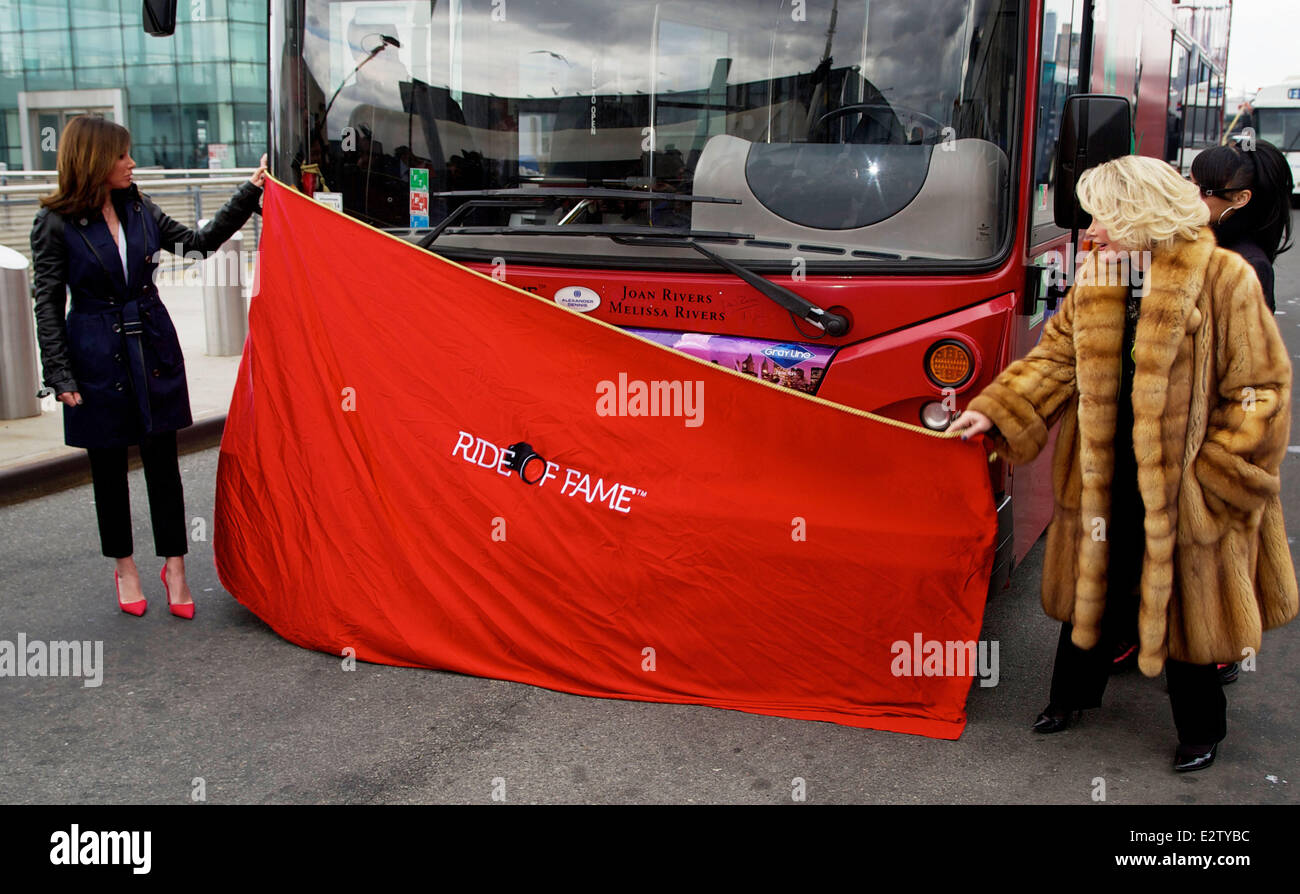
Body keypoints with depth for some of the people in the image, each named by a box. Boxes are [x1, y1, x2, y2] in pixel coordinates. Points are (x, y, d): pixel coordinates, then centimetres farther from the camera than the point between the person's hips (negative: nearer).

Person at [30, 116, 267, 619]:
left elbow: (200, 241, 13)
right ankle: (124, 567, 26)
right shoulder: (56, 223, -6)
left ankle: (174, 566, 15)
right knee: (109, 465, 9)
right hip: (98, 358, -3)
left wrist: (250, 192, 7)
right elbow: (48, 304, -5)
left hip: (153, 349, 3)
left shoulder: (139, 209, 7)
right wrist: (60, 376, -10)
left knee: (162, 461, 4)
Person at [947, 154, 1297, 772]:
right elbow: (1055, 359, 4)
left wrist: (1212, 477, -14)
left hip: (1184, 490, -4)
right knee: (1093, 591, 18)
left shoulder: (1224, 281, -15)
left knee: (1185, 607, 11)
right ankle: (1072, 694, 41)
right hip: (1103, 483, 5)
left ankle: (1201, 731, 33)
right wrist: (993, 412, -7)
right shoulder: (1095, 283, 3)